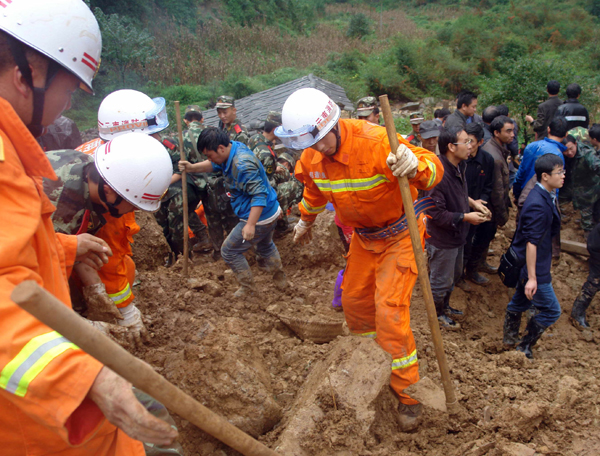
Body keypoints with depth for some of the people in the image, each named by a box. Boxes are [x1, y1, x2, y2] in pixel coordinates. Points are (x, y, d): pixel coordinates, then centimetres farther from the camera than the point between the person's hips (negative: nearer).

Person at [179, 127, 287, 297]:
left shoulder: (243, 165, -31)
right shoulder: (234, 147, -1)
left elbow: (259, 194, -33)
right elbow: (214, 165, 13)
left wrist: (251, 225, -36)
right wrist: (193, 167, -3)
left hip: (260, 218, -10)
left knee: (229, 251, 6)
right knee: (265, 246, 33)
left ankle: (247, 288, 19)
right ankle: (280, 280, 48)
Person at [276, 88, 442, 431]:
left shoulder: (375, 141, -32)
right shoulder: (313, 155, -9)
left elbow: (434, 168, -35)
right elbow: (314, 190, 14)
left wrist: (415, 165, -59)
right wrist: (306, 221, 29)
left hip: (399, 235, -7)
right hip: (364, 236, 7)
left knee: (390, 311, -12)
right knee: (354, 299, 17)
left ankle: (408, 392, 6)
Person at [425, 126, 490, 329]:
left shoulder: (458, 167, -1)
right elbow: (436, 213, -30)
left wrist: (472, 202, 2)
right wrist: (465, 217, -24)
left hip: (457, 236, 10)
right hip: (442, 240, -9)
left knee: (454, 275, 27)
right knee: (441, 281, 12)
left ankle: (445, 306, 49)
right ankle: (437, 314, 34)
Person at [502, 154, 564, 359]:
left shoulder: (544, 196, 4)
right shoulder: (539, 205, -27)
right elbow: (531, 243, -27)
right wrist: (532, 278, -24)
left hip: (524, 263, 10)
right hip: (533, 266, -10)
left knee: (520, 302, 21)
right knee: (551, 310, 3)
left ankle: (509, 341, 37)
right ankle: (524, 348, 17)